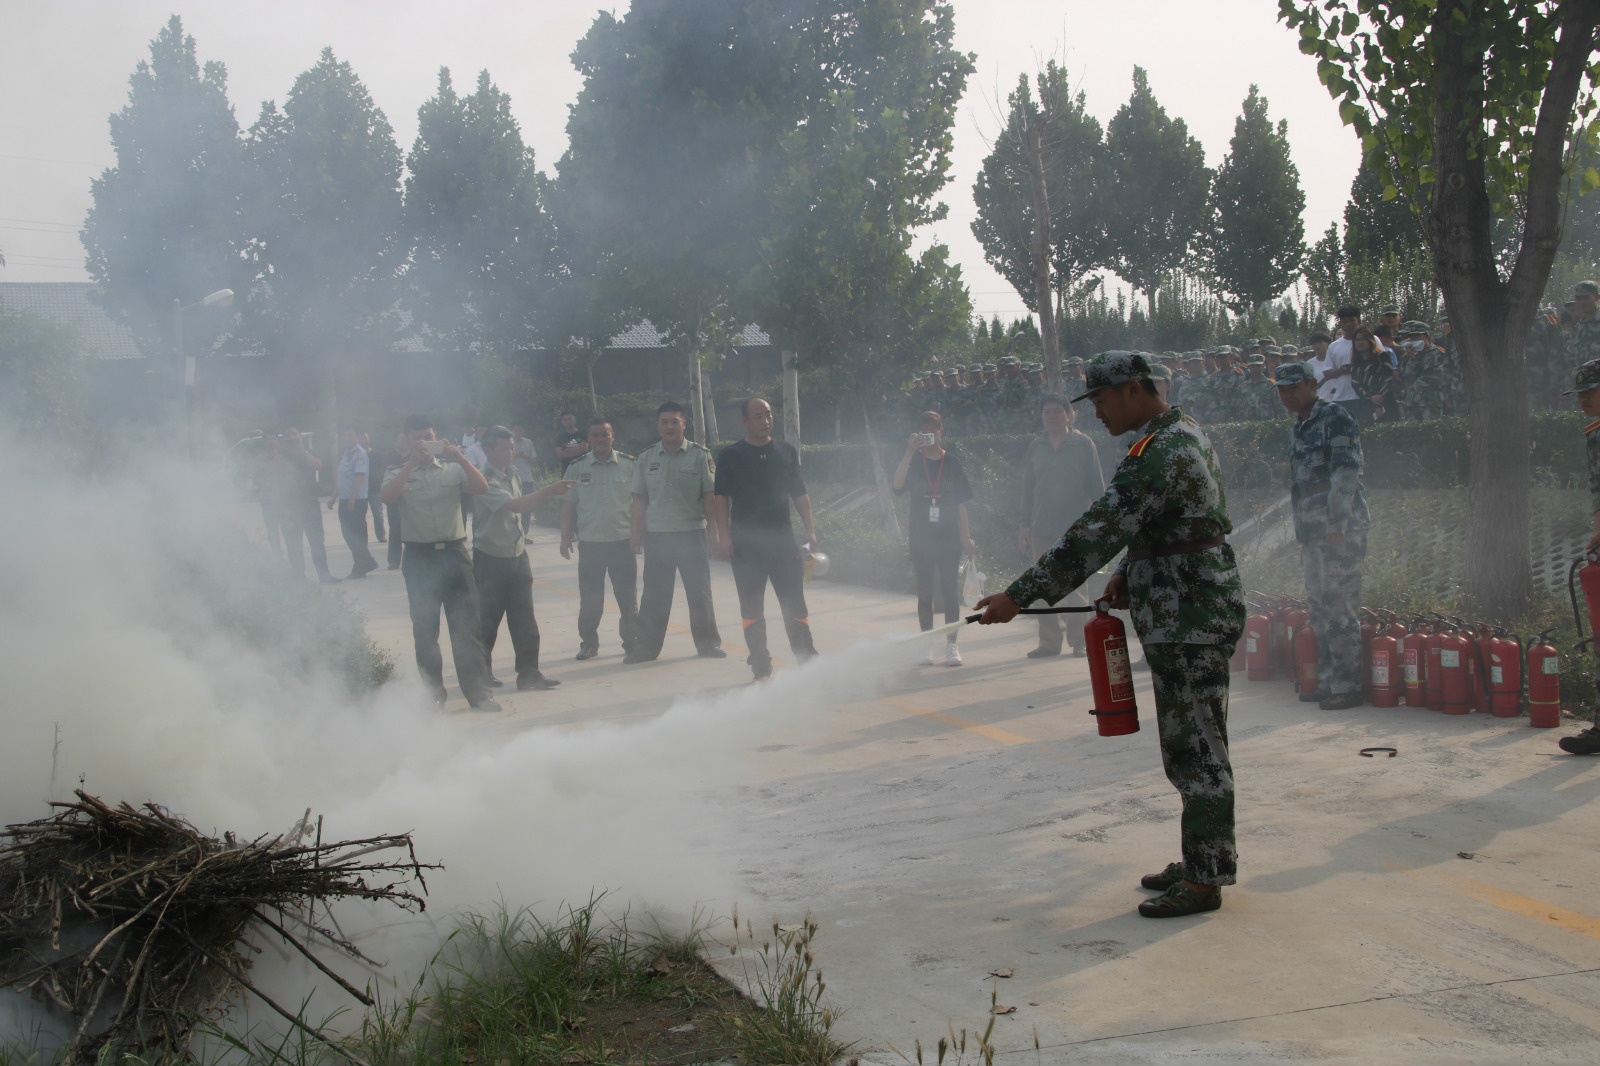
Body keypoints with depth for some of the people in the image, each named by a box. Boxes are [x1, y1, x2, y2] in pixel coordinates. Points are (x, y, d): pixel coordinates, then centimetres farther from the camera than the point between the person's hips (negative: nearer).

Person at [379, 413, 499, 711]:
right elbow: (386, 496, -15)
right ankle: (432, 692, 16)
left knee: (467, 625, -2)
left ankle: (478, 692, 2)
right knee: (425, 630, 6)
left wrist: (460, 459, -19)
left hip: (454, 553, 0)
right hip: (419, 557, 0)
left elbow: (481, 488, -7)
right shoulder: (400, 474, 7)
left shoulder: (452, 470, 8)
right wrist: (412, 463, -22)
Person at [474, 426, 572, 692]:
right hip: (491, 558, -7)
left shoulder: (514, 475, 9)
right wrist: (549, 491, -35)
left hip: (516, 554, 7)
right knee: (488, 619, 5)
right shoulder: (485, 480, -17)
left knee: (524, 618, 3)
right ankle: (482, 671, 22)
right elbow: (514, 505, -30)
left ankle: (529, 673, 6)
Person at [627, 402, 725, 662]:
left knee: (699, 591, 3)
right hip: (656, 535, 2)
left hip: (691, 533, -2)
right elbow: (639, 499, 10)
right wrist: (634, 533, 6)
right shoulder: (647, 458, 8)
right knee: (653, 594, 5)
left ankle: (707, 643, 15)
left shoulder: (699, 455, 0)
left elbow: (710, 495, -2)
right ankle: (645, 646, 12)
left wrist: (715, 528, -7)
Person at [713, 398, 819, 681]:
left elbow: (799, 494, 11)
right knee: (752, 608, 3)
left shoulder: (786, 451, 9)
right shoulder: (731, 455, 2)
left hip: (783, 540, 1)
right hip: (746, 545, -1)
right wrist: (724, 536, -6)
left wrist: (809, 529, 2)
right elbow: (721, 498, 2)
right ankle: (761, 667, 11)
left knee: (795, 604, 2)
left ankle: (807, 660, 8)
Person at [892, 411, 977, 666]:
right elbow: (898, 484, -18)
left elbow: (961, 502, 6)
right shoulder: (913, 462, 2)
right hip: (921, 538, 0)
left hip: (948, 538, 0)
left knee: (950, 592, -1)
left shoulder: (952, 464, 4)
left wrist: (966, 536, 2)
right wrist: (910, 452, -25)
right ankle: (929, 644, 12)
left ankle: (951, 645, 6)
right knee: (924, 593, 4)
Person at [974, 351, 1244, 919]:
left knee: (1196, 749, -4)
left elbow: (1096, 532, -24)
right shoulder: (1184, 431, 12)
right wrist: (1127, 573, 10)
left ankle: (1204, 879, 2)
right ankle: (1204, 860, 27)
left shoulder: (1156, 455, -22)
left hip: (1191, 622, -11)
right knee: (1191, 748, 17)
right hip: (1191, 616, 11)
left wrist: (1019, 595, -22)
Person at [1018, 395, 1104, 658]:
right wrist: (1025, 524, 11)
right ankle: (1049, 641, 10)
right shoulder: (1035, 447, 11)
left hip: (1075, 527, -3)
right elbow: (1027, 487, 15)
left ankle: (1079, 640, 9)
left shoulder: (1083, 444, 2)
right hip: (1042, 528, 3)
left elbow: (1097, 485, 3)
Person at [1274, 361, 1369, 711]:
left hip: (1340, 528, -9)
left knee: (1339, 607, -8)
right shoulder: (1298, 430, 20)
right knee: (1319, 607, 12)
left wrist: (1337, 526, -19)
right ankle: (1327, 680, 20)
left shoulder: (1335, 419, -7)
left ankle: (1348, 686, -4)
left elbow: (1346, 474, -15)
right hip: (1312, 533, 9)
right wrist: (1303, 535, 20)